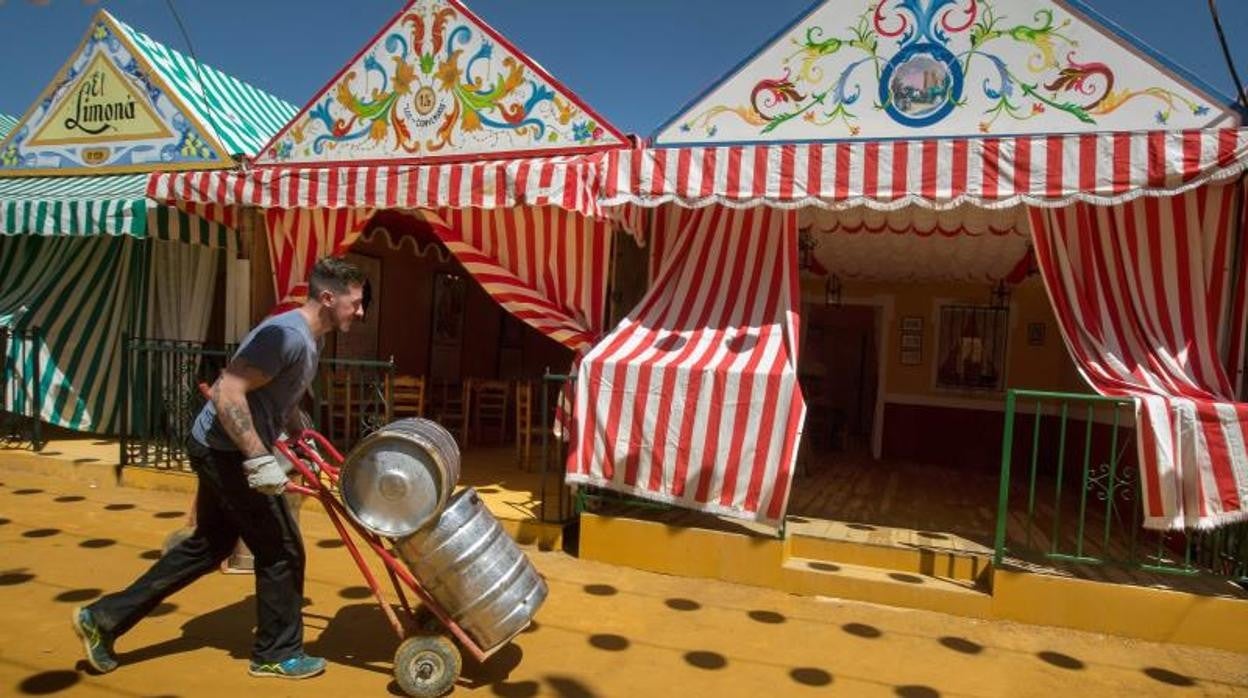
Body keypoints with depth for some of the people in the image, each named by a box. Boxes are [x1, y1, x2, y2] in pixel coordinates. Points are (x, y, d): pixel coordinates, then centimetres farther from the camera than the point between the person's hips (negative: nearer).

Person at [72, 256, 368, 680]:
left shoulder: (309, 338, 8)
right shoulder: (288, 335, -24)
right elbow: (229, 393, -31)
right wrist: (260, 459, -30)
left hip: (224, 452, 10)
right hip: (226, 452, -10)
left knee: (208, 546, 21)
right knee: (281, 550, 1)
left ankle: (103, 618, 31)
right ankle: (276, 654, 18)